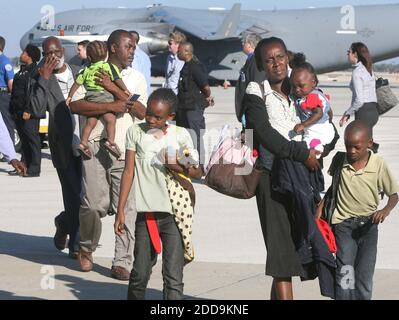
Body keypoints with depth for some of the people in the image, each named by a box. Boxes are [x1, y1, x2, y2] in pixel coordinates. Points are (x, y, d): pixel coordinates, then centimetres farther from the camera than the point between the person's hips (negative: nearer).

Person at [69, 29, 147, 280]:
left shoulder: (136, 78, 14)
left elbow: (142, 112, 0)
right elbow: (75, 105, -7)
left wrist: (115, 90, -9)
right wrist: (111, 107, -12)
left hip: (126, 149, 2)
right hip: (96, 145, -2)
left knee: (126, 206, -4)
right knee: (95, 204, -5)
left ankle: (123, 262, 0)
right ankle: (87, 248, 23)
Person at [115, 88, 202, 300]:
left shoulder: (181, 135, 5)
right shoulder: (135, 133, 6)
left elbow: (198, 171, 13)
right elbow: (128, 172, 8)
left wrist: (181, 167, -9)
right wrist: (120, 210, 4)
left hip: (174, 215, -1)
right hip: (146, 214, 1)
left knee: (173, 278, -5)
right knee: (139, 274, 4)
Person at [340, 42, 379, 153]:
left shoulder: (357, 72, -13)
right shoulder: (369, 70, 14)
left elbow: (359, 100, -21)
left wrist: (347, 114, -11)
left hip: (363, 112, -9)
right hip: (373, 110, 9)